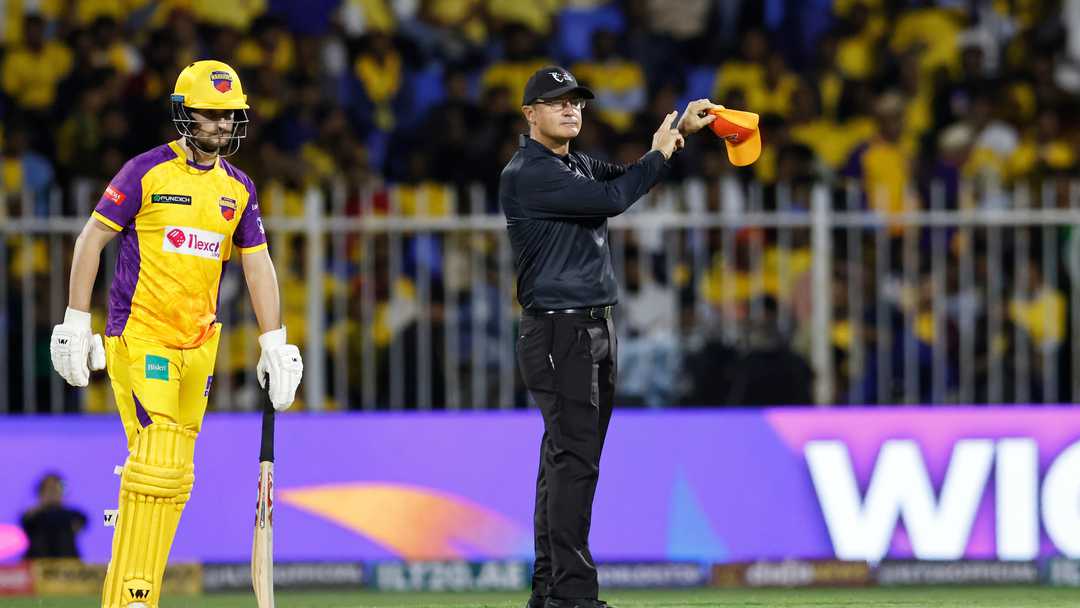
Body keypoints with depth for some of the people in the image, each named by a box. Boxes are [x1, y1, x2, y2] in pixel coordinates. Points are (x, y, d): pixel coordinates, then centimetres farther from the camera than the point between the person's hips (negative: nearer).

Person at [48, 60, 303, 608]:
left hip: (198, 346, 6)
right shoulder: (148, 172, -5)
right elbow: (92, 240, -2)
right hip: (139, 338, -6)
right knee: (157, 466, -17)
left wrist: (275, 345, 5)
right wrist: (76, 324, -6)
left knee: (172, 478, 6)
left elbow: (257, 265, 13)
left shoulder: (238, 188, 11)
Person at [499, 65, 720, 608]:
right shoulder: (528, 174, -13)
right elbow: (612, 198, -19)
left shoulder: (579, 166, 18)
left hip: (596, 330, 10)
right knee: (574, 459, -13)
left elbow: (627, 177, 12)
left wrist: (680, 129, -1)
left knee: (569, 457, 10)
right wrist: (660, 153, -7)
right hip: (556, 333, -10)